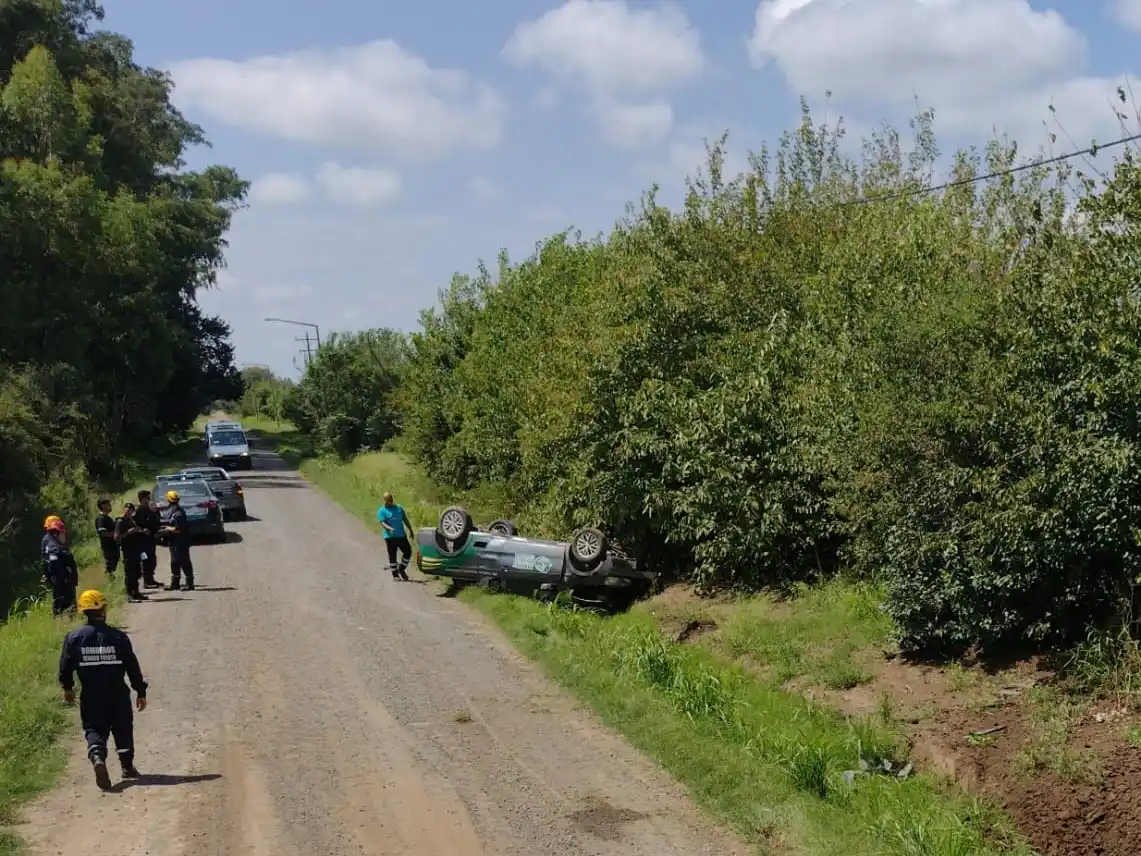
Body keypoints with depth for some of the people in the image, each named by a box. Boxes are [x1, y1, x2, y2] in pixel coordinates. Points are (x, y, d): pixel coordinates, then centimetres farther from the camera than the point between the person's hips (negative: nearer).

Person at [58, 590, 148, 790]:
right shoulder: (118, 637, -7)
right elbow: (132, 667, -5)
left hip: (90, 696, 0)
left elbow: (66, 665, -2)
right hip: (117, 694, 0)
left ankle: (97, 757, -24)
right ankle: (127, 766, 25)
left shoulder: (75, 637, -5)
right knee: (123, 729, 18)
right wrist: (141, 692, 4)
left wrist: (67, 687, 16)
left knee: (94, 730, 4)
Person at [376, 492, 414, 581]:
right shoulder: (381, 511, 0)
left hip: (401, 536, 4)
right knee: (392, 556, -2)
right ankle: (395, 574, 6)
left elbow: (405, 520, 19)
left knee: (408, 552, 0)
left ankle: (401, 569, 17)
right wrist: (389, 528, -31)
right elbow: (382, 523, -13)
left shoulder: (399, 508, 15)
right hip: (390, 537, -4)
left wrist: (411, 530, 14)